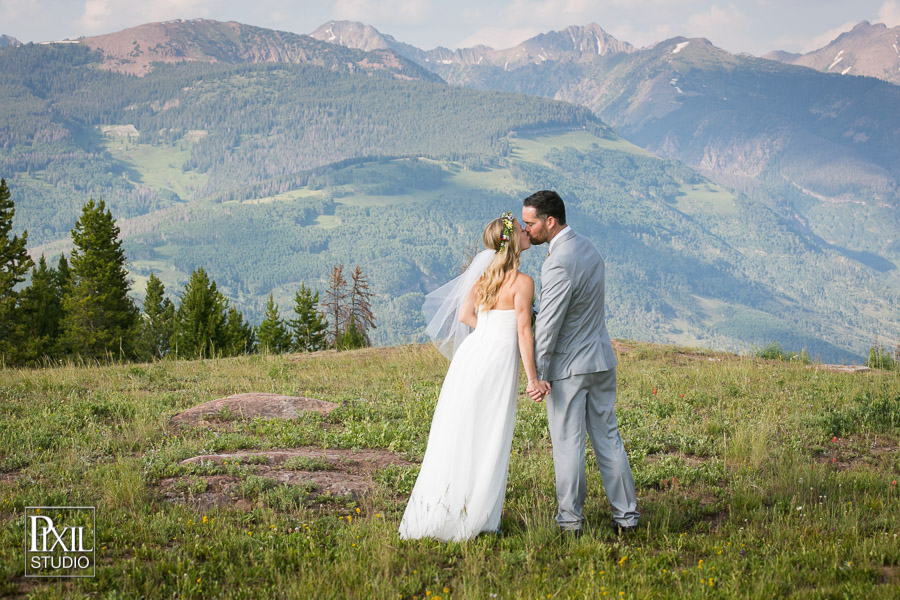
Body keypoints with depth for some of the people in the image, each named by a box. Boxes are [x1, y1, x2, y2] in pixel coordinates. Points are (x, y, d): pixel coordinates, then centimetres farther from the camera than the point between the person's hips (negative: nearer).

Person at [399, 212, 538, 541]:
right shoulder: (522, 282, -10)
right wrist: (532, 378, -9)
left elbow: (464, 315, 2)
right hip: (499, 359, -6)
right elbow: (524, 332, -13)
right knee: (488, 442, 3)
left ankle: (433, 514, 14)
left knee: (457, 435, 10)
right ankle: (472, 518, 6)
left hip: (471, 353, 6)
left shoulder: (484, 274, 10)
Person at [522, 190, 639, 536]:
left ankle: (570, 521, 10)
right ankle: (625, 516, 18)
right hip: (601, 360, 9)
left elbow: (547, 325, -21)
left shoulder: (559, 265, -22)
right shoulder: (588, 248, 7)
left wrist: (536, 375, -15)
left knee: (568, 444, 2)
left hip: (569, 366, -8)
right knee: (608, 439, 13)